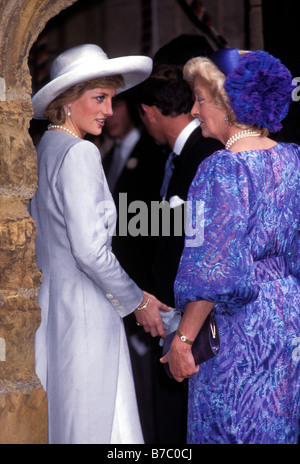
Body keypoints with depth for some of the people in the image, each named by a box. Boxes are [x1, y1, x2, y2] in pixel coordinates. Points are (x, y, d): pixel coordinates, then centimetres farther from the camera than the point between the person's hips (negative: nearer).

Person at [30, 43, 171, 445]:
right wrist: (137, 301, -7)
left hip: (49, 303, 9)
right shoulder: (79, 154, -15)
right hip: (83, 313, -9)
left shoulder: (43, 149, 12)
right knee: (92, 426, -5)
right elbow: (90, 250, -20)